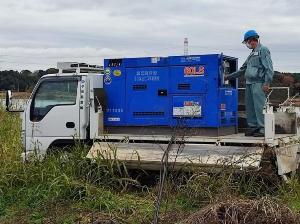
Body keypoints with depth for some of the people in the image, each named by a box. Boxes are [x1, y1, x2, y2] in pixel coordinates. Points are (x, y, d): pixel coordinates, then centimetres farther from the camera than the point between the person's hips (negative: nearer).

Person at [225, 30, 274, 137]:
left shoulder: (263, 50, -4)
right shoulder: (252, 53, 23)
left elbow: (269, 68, -12)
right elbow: (243, 69, 28)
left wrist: (267, 83, -19)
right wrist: (228, 77, 26)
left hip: (258, 83, -9)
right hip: (249, 84, 9)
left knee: (259, 107, -11)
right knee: (250, 107, 9)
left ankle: (263, 129, -9)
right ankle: (253, 127, 15)